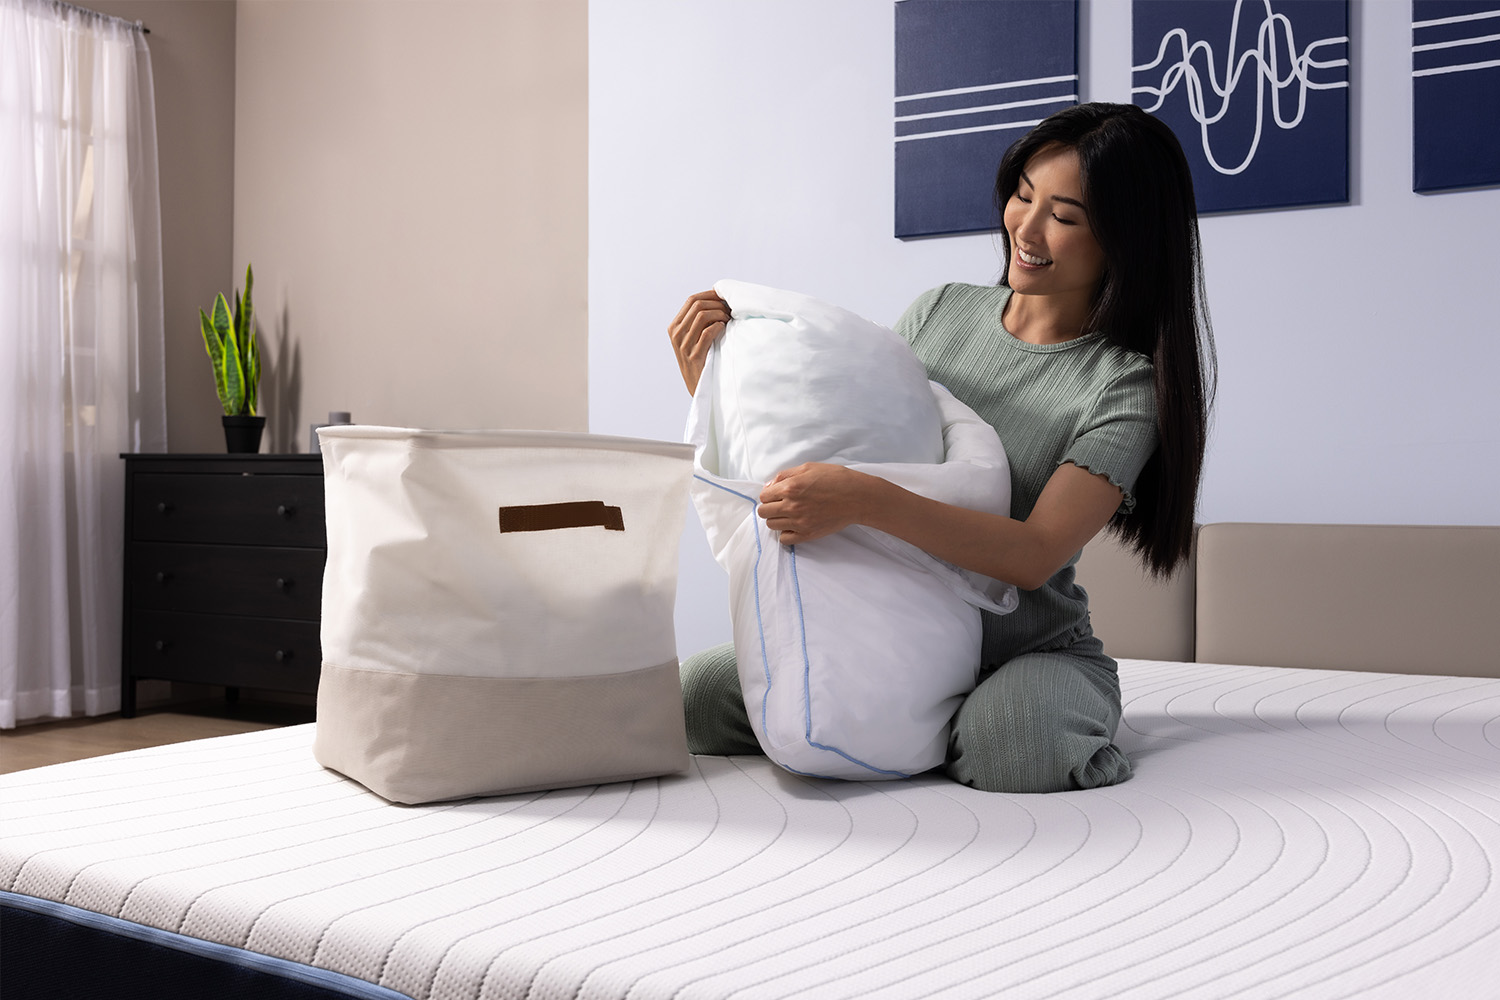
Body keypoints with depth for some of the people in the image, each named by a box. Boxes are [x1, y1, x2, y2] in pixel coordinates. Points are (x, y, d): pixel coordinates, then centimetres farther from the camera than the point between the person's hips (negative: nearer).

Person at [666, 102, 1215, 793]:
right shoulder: (940, 313, 3)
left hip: (1032, 651, -4)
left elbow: (1036, 555, -25)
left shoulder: (1125, 384, -11)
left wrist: (864, 501, -38)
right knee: (696, 695, -14)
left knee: (1010, 746, -38)